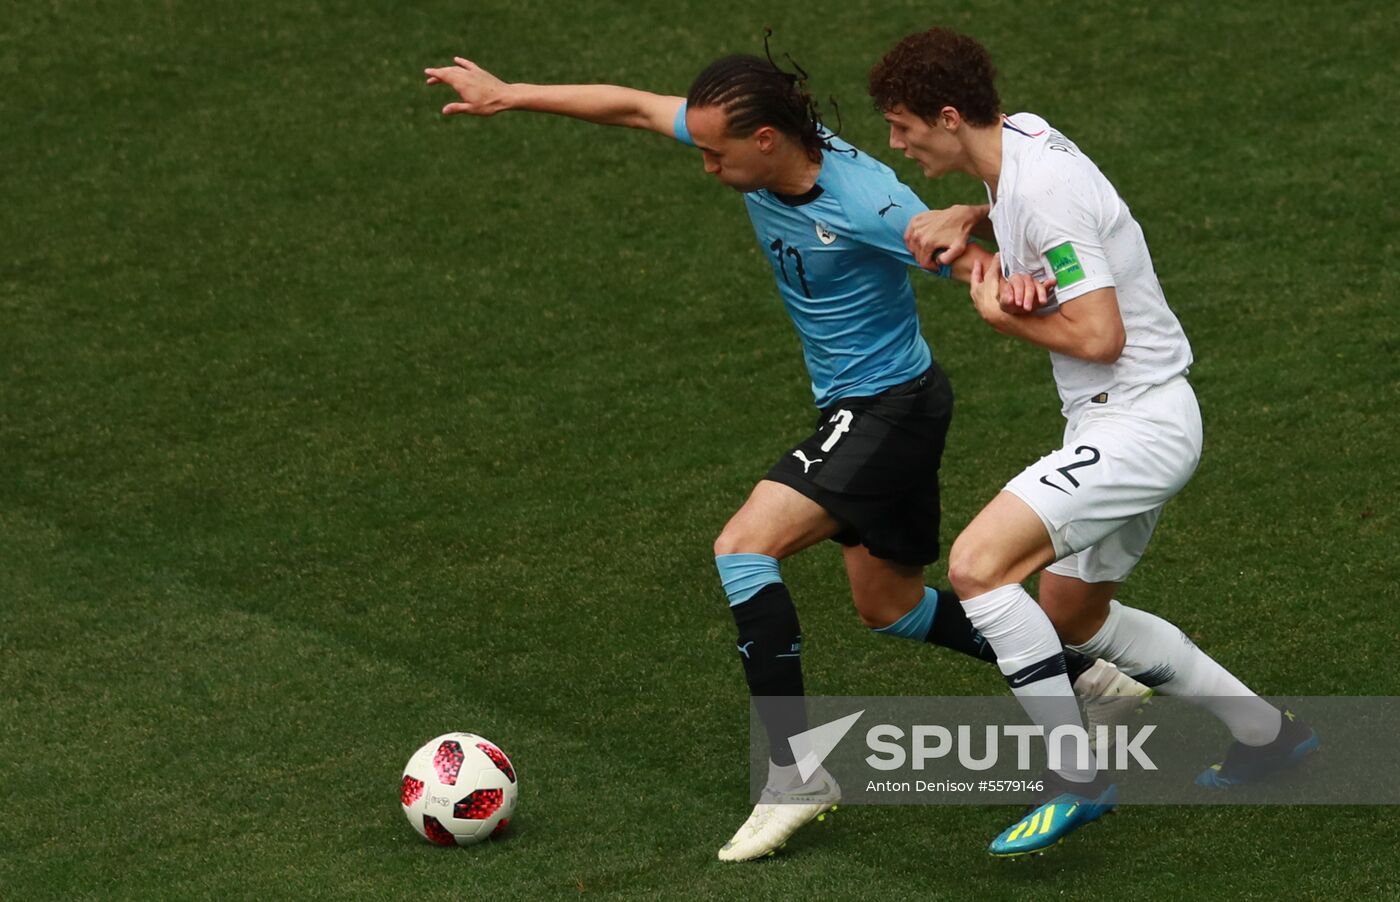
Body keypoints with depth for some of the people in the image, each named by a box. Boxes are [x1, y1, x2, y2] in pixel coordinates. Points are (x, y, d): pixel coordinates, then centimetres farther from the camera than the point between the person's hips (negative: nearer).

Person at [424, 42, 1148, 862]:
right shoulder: (762, 147, -8)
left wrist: (1020, 288, -50)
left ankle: (795, 773, -18)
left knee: (743, 548, -21)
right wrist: (511, 95, 3)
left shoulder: (866, 203, -30)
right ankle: (1086, 676, 35)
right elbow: (631, 107, 2)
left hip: (891, 405, -10)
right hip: (859, 406, 10)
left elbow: (980, 268, -27)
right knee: (887, 605, 21)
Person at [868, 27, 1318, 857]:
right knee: (1074, 619, 23)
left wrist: (1002, 318, -9)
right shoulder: (1024, 138, 5)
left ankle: (1076, 780, -16)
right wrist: (963, 220, 8)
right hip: (1119, 423, 11)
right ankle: (1268, 734, 34)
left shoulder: (1045, 192, -23)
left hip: (1138, 424, -11)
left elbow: (1100, 336, -26)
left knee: (978, 565, -23)